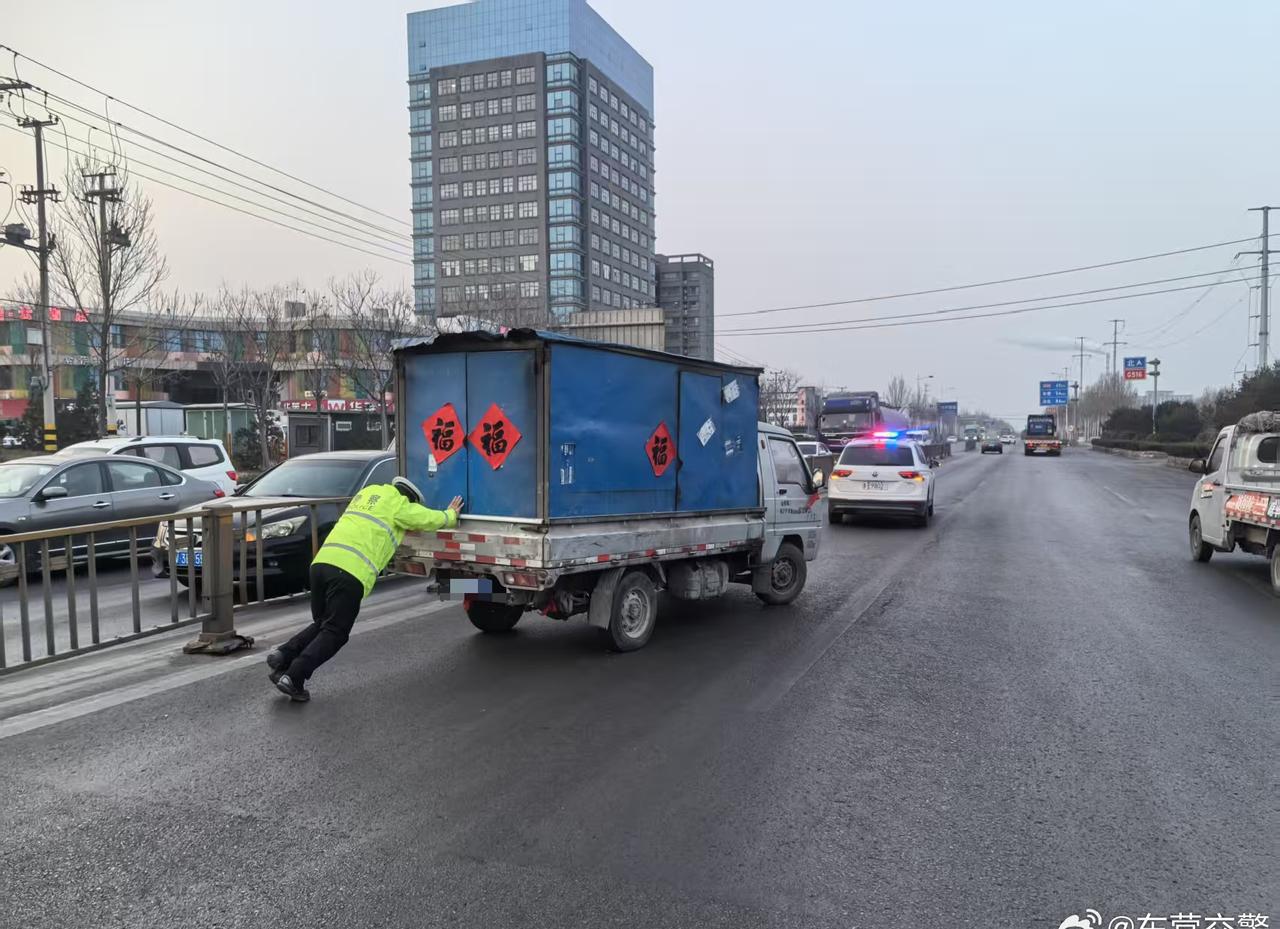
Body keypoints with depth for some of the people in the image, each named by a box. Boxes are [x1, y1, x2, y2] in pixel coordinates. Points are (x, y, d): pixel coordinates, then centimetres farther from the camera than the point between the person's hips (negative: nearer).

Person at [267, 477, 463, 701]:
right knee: (335, 632, 1)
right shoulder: (399, 504, 6)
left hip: (321, 562, 7)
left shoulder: (369, 491, 27)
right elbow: (432, 519, 12)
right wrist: (451, 515, 32)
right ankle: (294, 677, -10)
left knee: (322, 624, 22)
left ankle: (283, 656, 4)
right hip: (351, 572, -7)